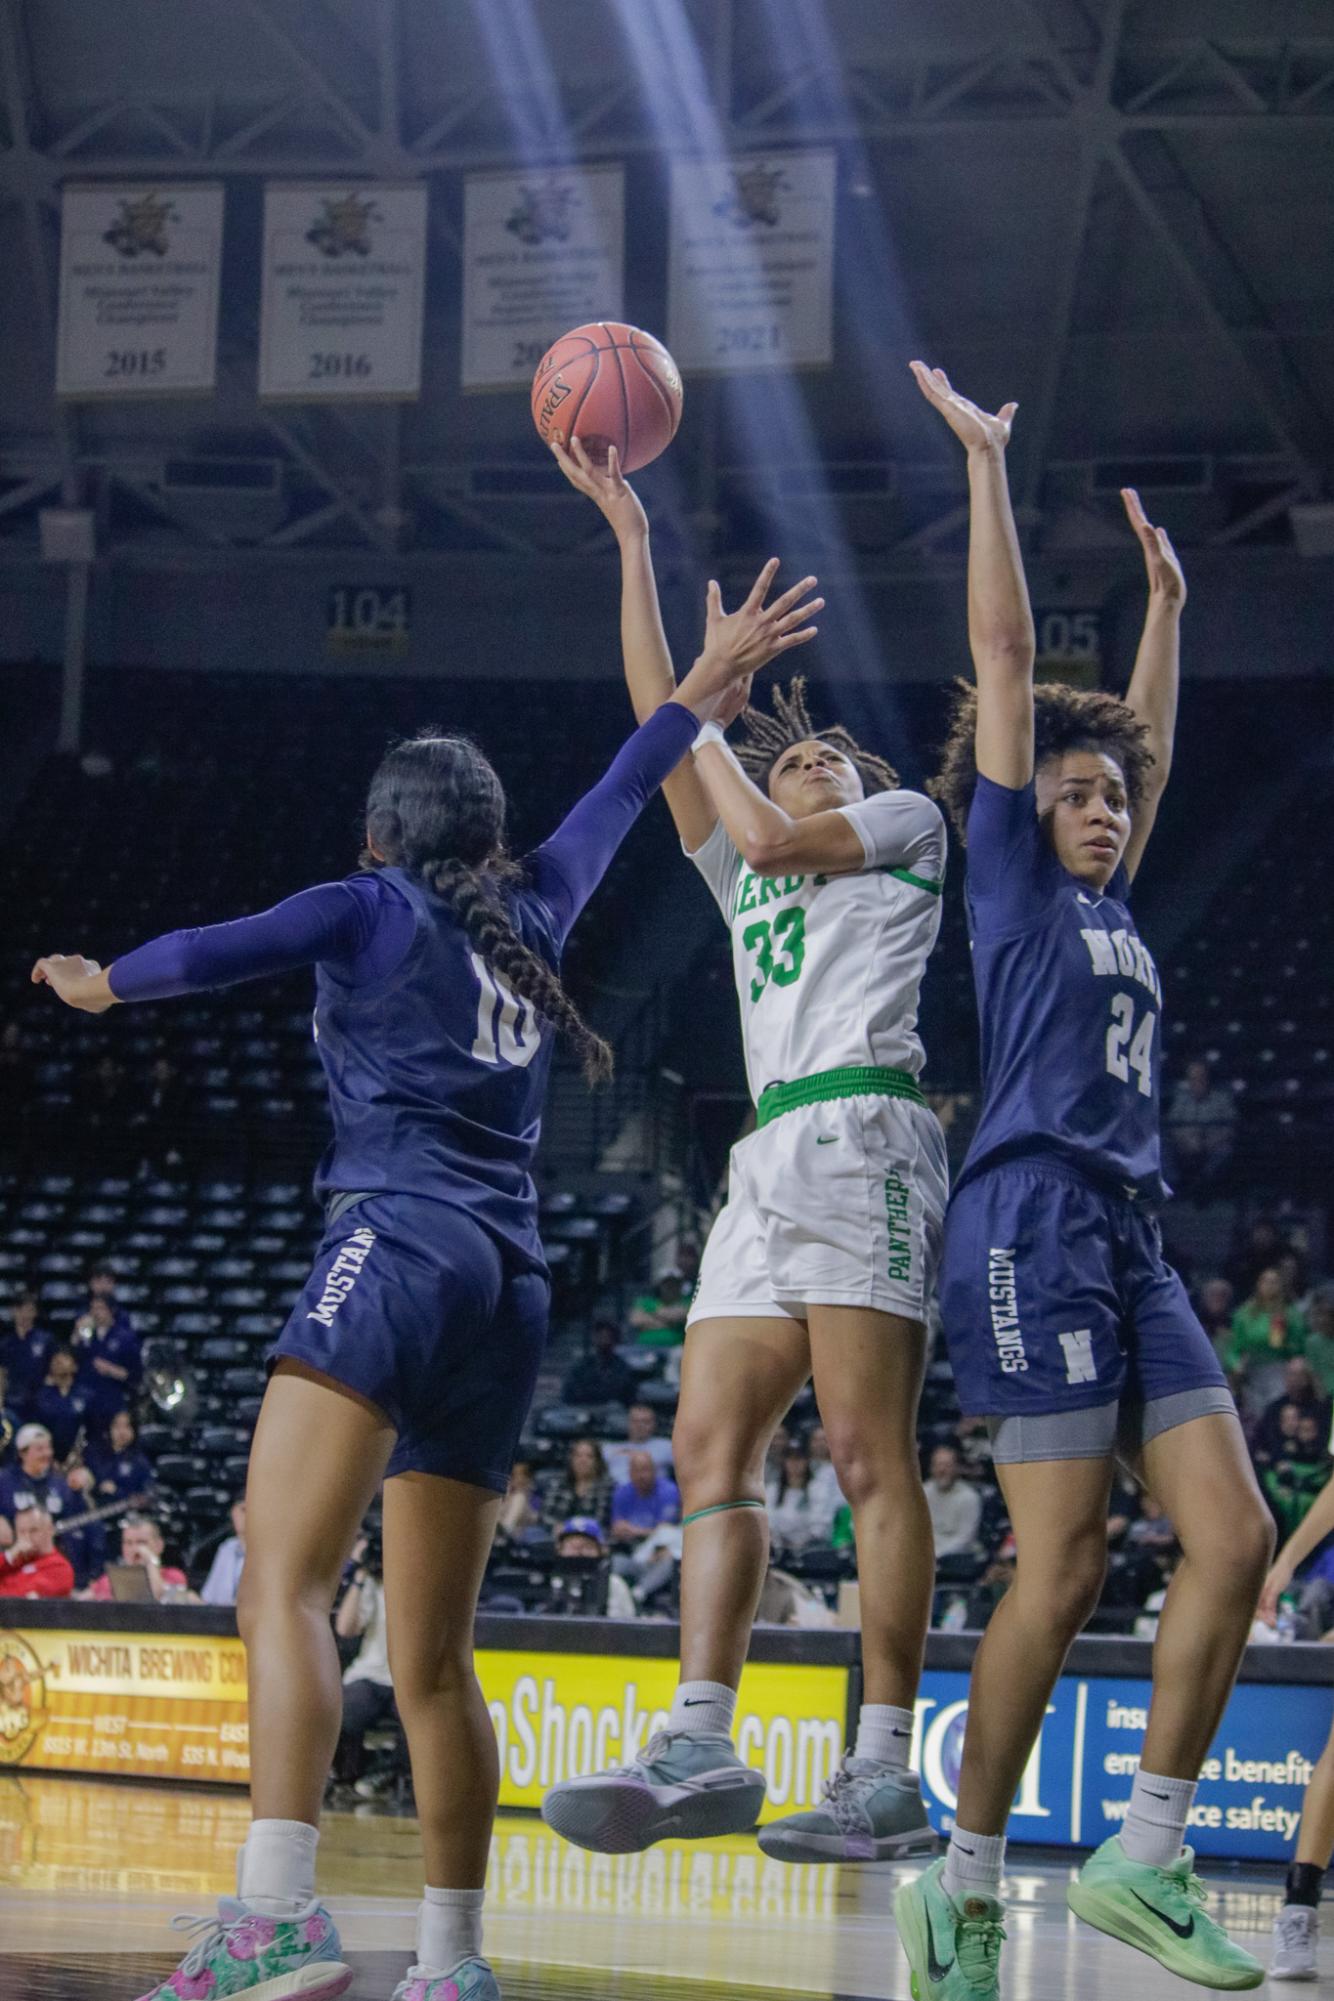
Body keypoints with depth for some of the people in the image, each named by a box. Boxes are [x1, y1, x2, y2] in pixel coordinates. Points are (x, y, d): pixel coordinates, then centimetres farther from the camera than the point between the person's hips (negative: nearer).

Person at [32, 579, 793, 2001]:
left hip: (400, 1246, -7)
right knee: (432, 1659, 12)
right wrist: (703, 690, 52)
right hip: (511, 1288, 7)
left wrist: (99, 983, 23)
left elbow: (221, 951, 3)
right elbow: (613, 806, 37)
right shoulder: (531, 917, 22)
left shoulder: (374, 909, 6)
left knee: (283, 1584, -21)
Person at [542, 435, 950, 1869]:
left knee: (867, 1450, -14)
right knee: (710, 1449, -4)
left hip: (860, 1130, -7)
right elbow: (662, 728, 28)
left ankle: (887, 1770, -19)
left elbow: (768, 834, -2)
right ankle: (698, 1748, -11)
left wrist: (711, 729, 15)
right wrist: (632, 541, 27)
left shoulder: (906, 822, 16)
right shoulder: (747, 877, 31)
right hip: (769, 1158, 7)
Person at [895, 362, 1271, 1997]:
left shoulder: (1111, 905, 21)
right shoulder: (1012, 881, 3)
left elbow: (1150, 740, 38)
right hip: (1033, 1230, -8)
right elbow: (1005, 659, 2)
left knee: (1234, 1536, -4)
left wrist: (1167, 599, 41)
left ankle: (1143, 1857, 2)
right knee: (1063, 1570, -10)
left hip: (1133, 1245, 8)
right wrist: (986, 466, 4)